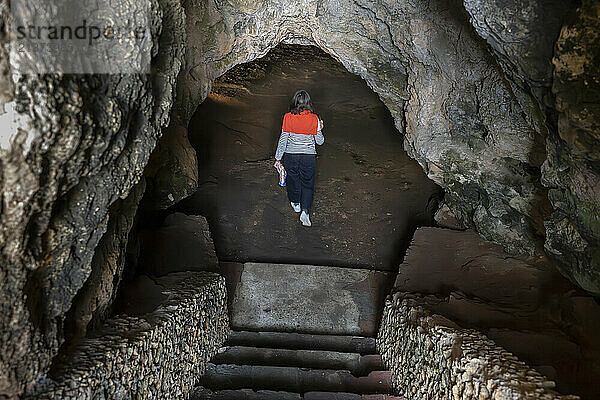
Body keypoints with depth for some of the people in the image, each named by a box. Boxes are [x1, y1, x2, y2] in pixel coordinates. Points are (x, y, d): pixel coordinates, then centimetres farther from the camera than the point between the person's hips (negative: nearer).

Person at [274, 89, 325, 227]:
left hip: (291, 155, 0)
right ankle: (305, 211, -2)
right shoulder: (314, 119, -11)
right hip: (309, 157, 0)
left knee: (293, 180, 22)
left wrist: (278, 158, 1)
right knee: (307, 184, 12)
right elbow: (320, 141, -4)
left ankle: (296, 203, 42)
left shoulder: (288, 118, -12)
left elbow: (283, 140, -9)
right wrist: (319, 129, 15)